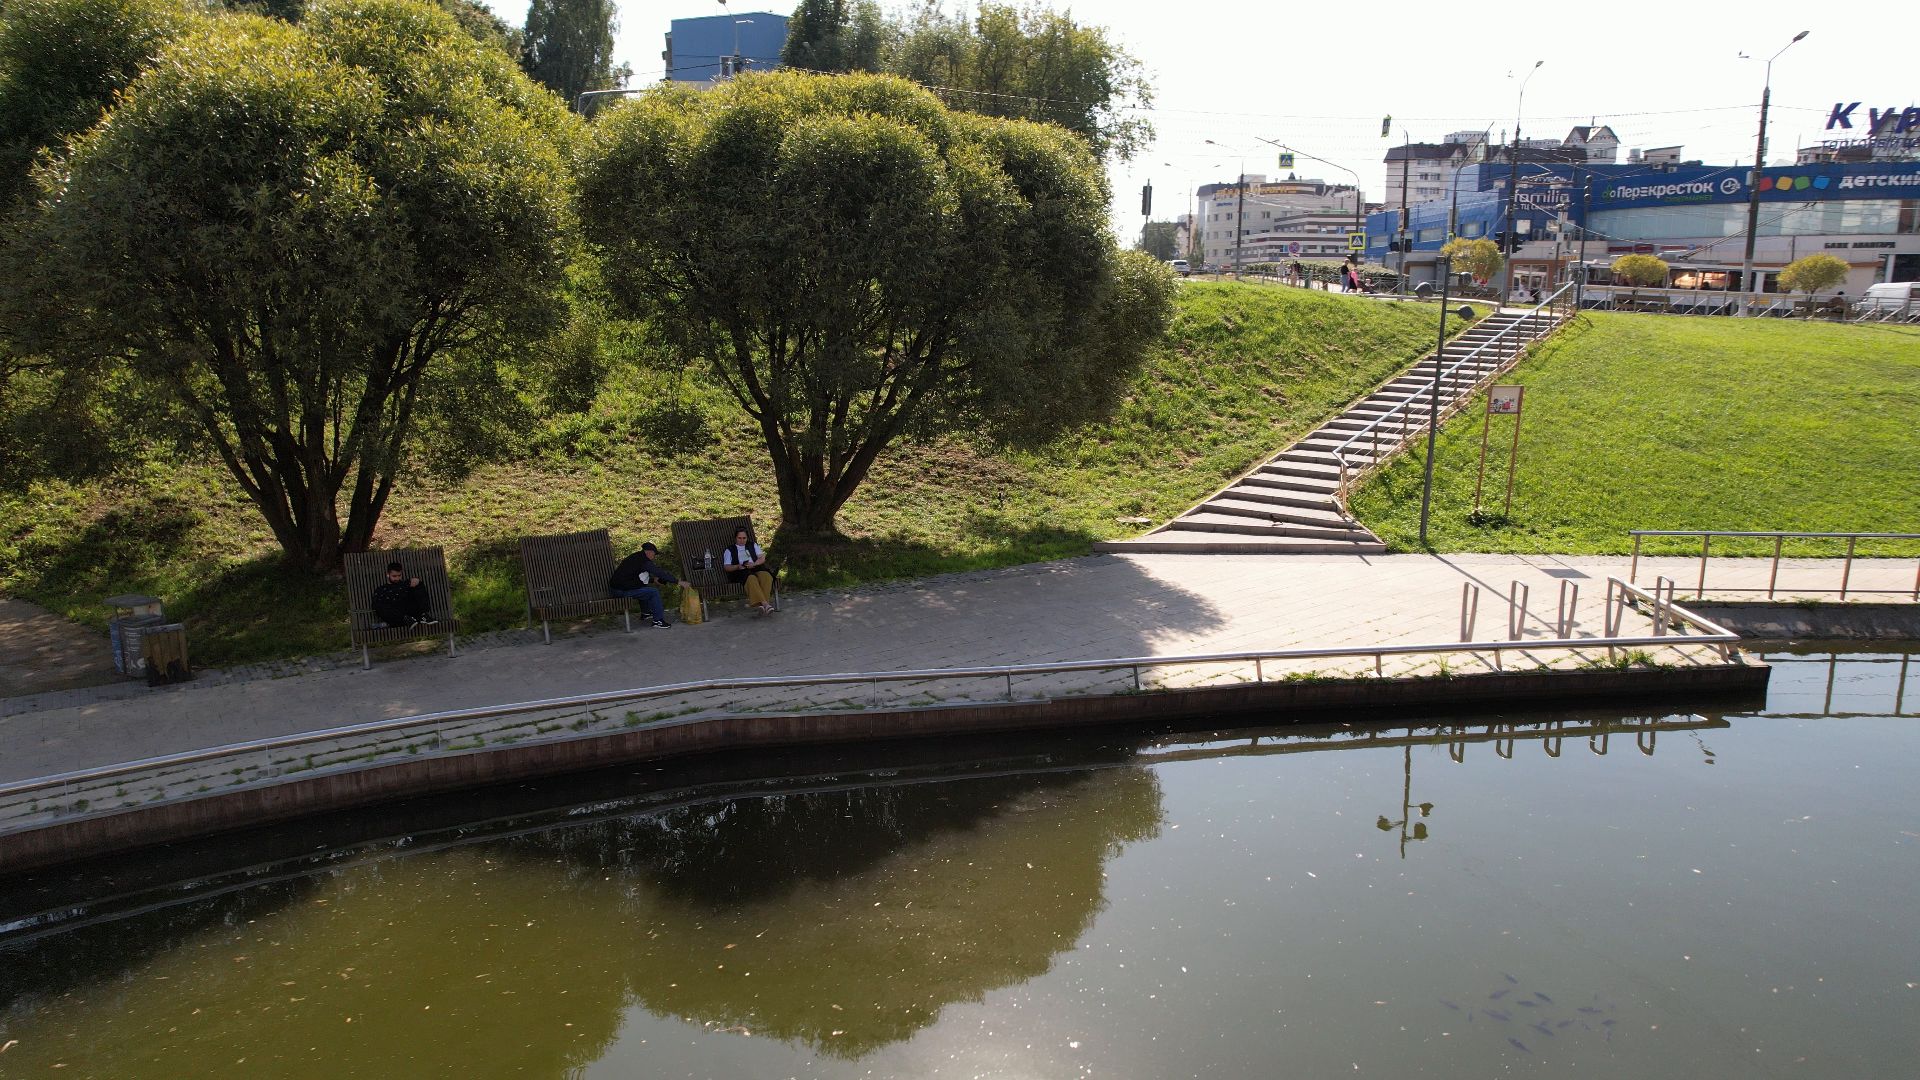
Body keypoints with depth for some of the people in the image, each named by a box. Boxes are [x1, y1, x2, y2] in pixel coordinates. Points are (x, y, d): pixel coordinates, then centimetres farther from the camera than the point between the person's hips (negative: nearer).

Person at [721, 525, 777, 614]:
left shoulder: (753, 546, 28)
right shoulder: (729, 551, 21)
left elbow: (762, 558, 13)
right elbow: (727, 567, 8)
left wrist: (754, 564, -9)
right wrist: (737, 566, -14)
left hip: (756, 568, 3)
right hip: (741, 572, -2)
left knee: (766, 575, -35)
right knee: (751, 579, -39)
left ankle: (764, 603, -47)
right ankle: (765, 604, -50)